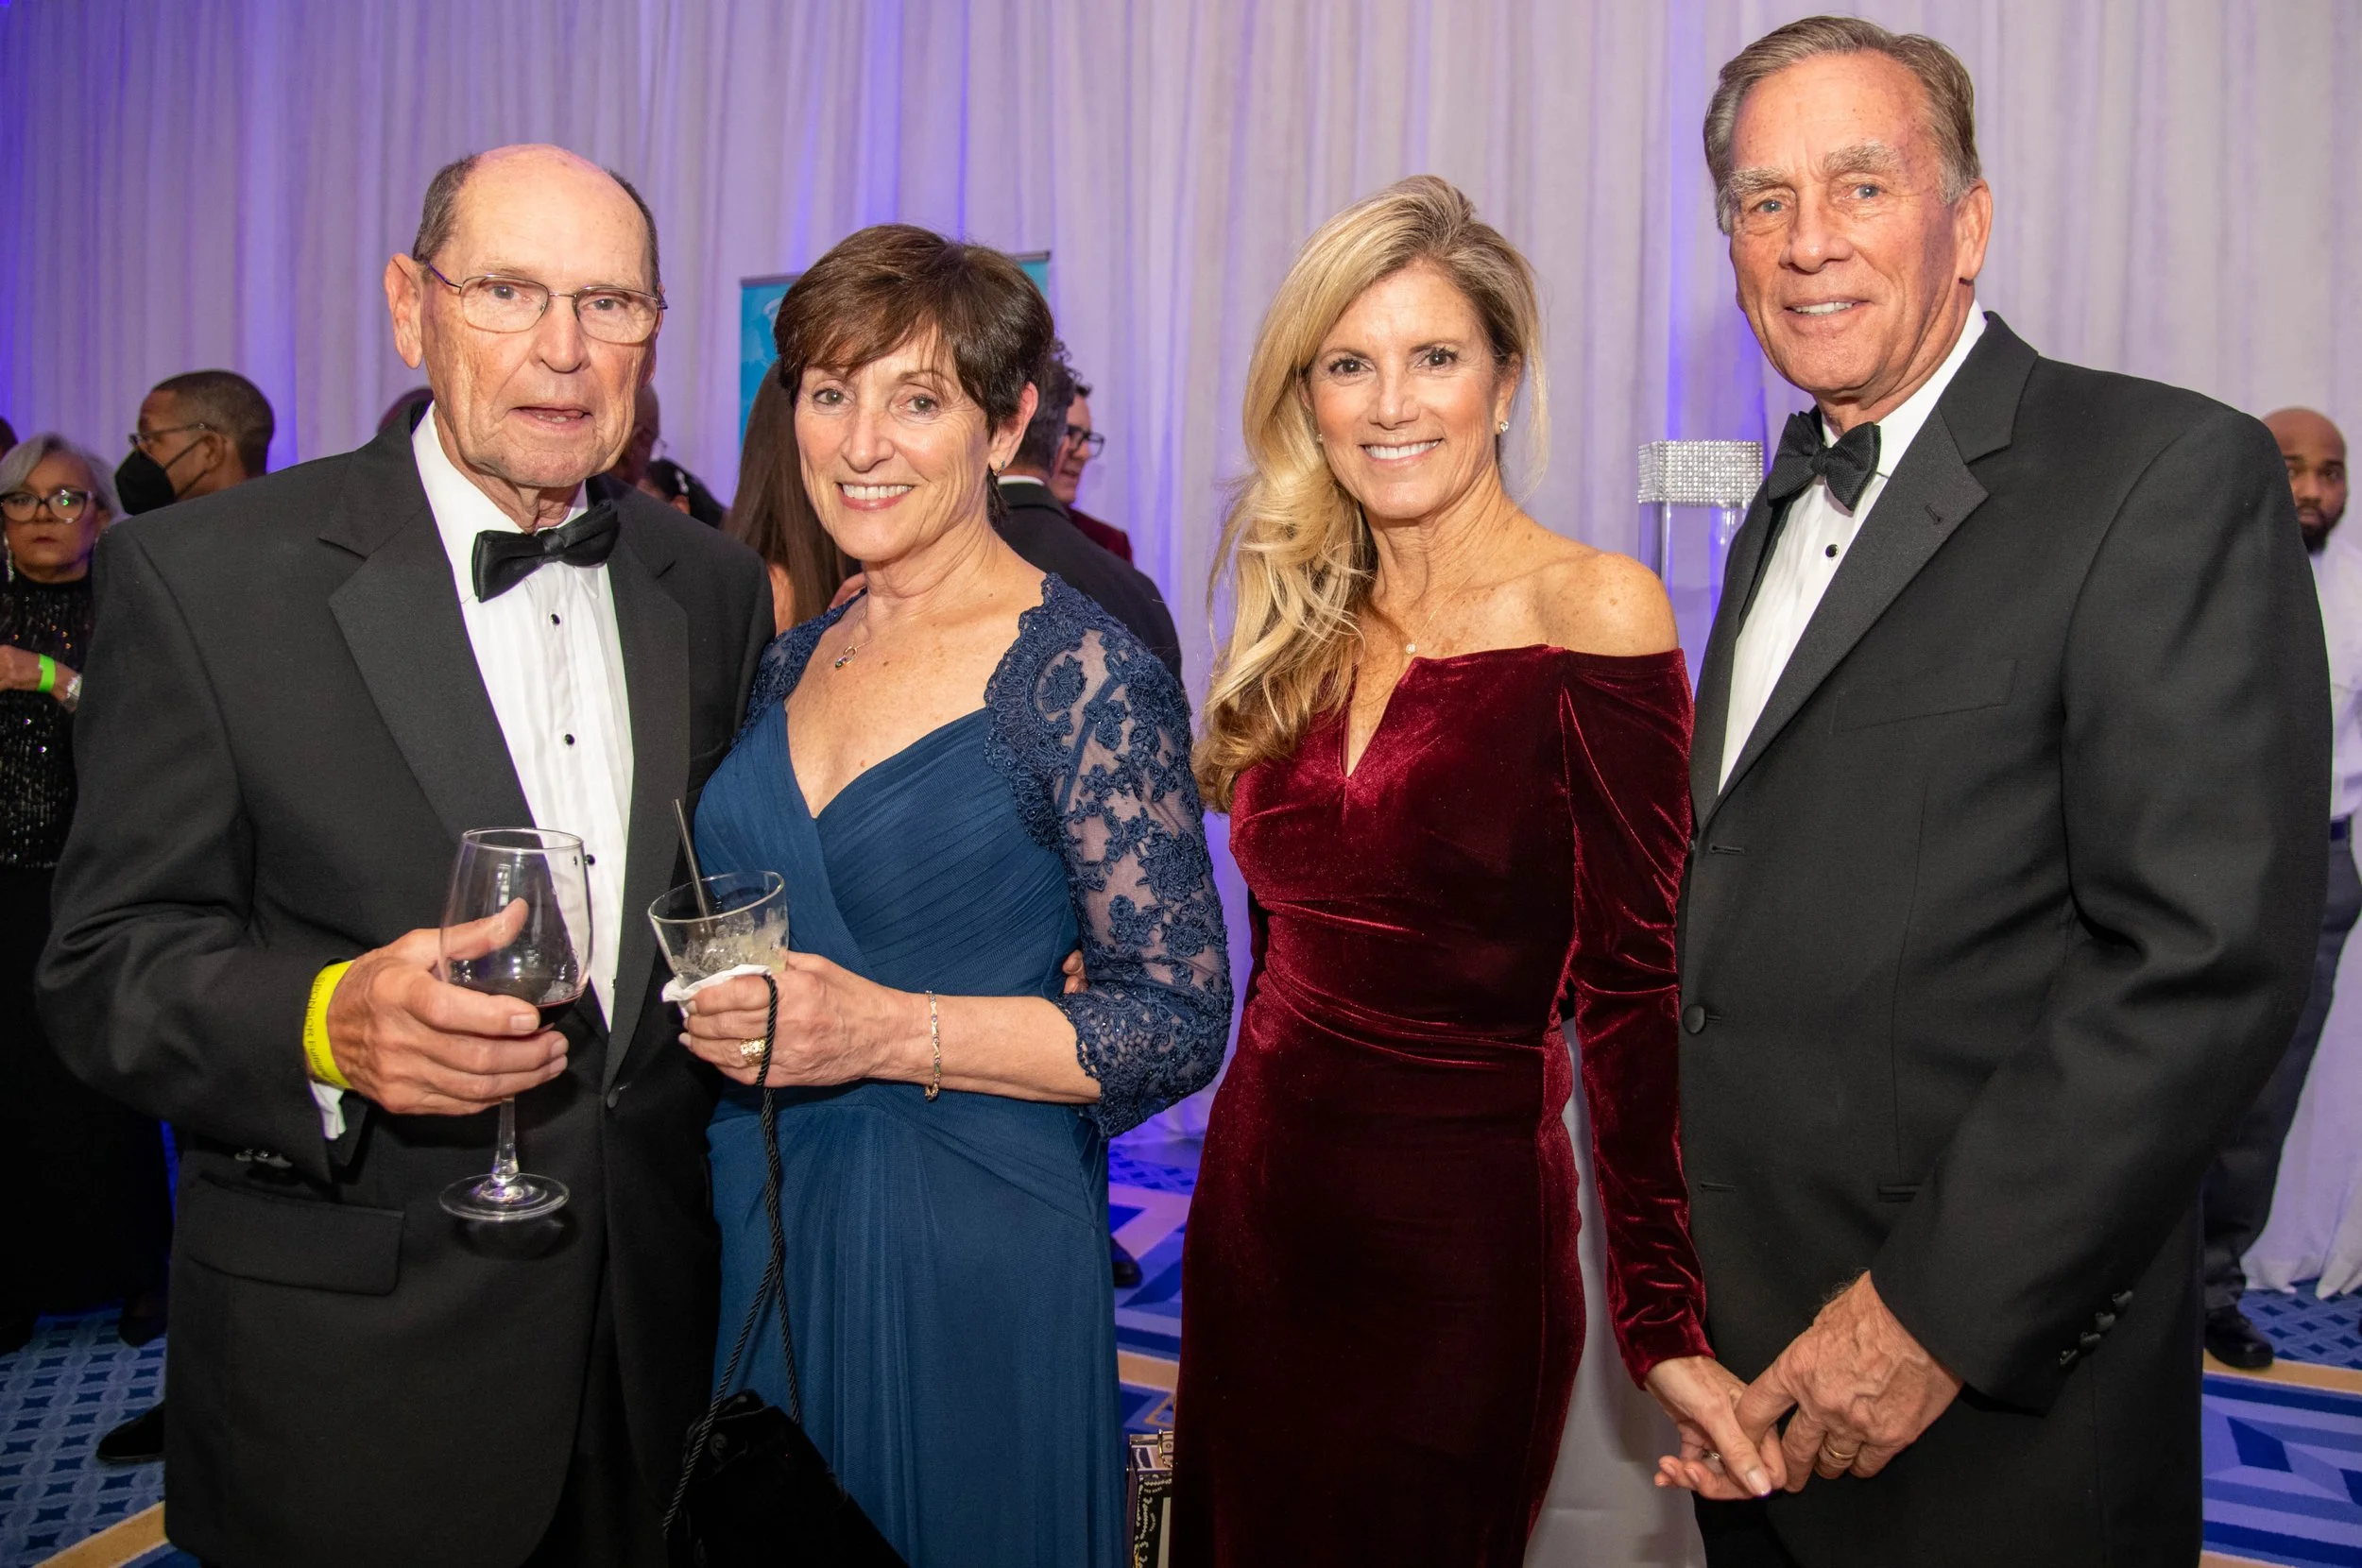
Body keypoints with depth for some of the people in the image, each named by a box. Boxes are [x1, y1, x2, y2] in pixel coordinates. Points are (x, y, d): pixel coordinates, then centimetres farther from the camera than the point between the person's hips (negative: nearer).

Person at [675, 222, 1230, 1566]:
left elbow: (1179, 1023, -16)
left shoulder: (1084, 674, -14)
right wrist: (716, 1005, 0)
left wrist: (889, 1032, -22)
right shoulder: (792, 665, 6)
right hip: (753, 1234, 6)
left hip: (967, 1253, -6)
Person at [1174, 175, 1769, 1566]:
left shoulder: (1594, 611, -13)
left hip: (1464, 1232, -5)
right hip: (1259, 1202, 6)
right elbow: (1289, 942, 9)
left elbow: (1629, 981, -15)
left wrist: (1665, 1316, -19)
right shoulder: (1302, 623, 4)